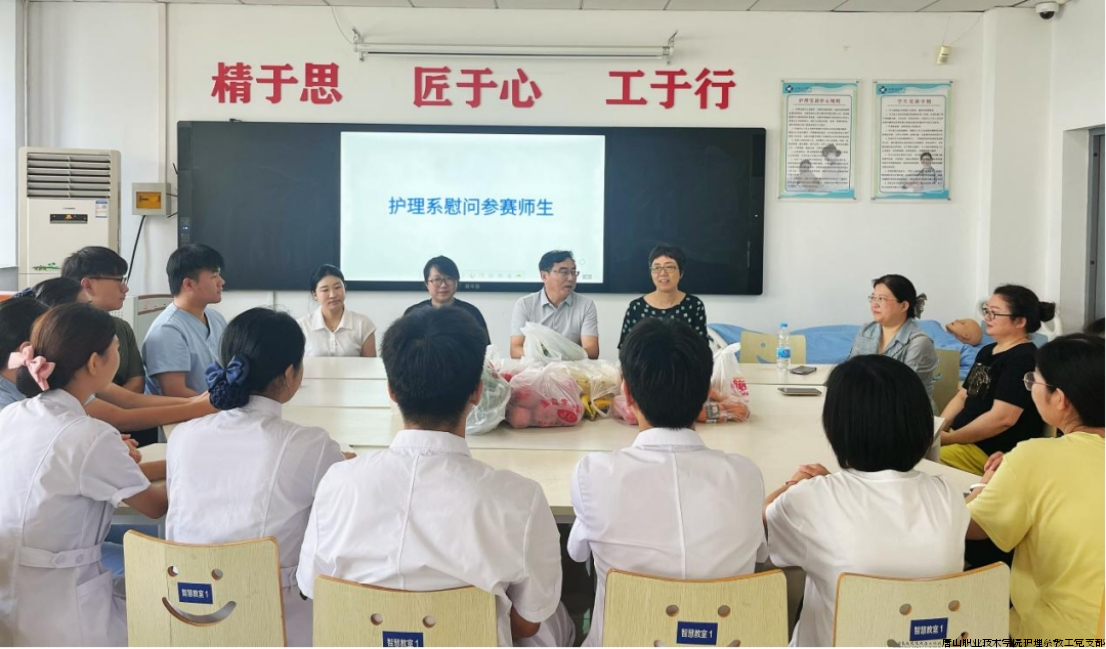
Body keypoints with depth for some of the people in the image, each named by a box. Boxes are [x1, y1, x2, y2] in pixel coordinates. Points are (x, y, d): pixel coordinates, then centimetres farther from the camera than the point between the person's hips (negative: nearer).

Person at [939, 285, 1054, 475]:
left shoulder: (1024, 359, -14)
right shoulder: (987, 351, 16)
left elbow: (1002, 418, -22)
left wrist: (949, 438, -16)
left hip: (992, 453, -9)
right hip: (964, 438, 9)